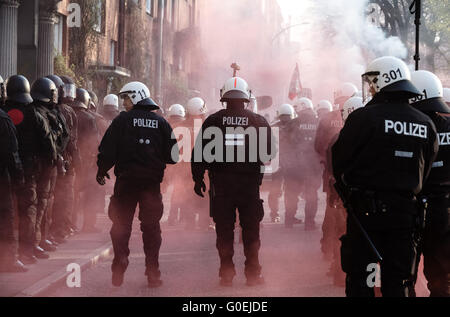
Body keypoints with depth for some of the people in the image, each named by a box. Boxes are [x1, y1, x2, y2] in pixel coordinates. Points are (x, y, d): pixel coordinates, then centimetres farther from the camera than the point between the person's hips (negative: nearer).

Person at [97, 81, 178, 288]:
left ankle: (118, 272, 3)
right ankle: (153, 273, 7)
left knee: (121, 224, 7)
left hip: (126, 180, -2)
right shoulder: (160, 122, 5)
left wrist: (102, 171, 7)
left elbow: (107, 149, -7)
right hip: (152, 181, 2)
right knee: (151, 226, 9)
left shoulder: (123, 120, -4)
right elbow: (172, 155, 4)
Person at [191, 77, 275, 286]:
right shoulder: (259, 122, -1)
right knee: (251, 230, 8)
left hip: (220, 183, 0)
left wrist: (198, 178, 8)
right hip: (250, 184, 0)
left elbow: (199, 153, -1)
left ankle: (226, 273, 7)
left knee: (224, 230, 6)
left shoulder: (212, 121, -1)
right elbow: (267, 154, 4)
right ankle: (253, 273, 9)